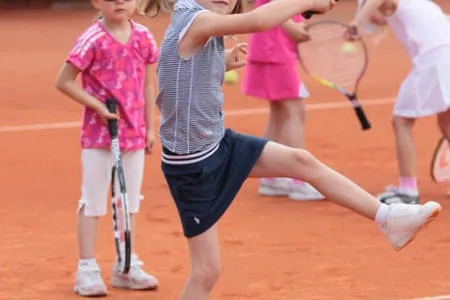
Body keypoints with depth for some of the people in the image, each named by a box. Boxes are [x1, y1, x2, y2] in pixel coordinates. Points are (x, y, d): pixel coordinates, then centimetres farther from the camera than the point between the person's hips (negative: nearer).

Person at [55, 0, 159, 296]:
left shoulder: (144, 37, 1)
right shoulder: (93, 40, -13)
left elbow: (148, 85, 9)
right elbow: (64, 81, -10)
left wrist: (150, 128, 9)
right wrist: (98, 106, -16)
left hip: (135, 132, 5)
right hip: (99, 133, -5)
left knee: (130, 200, 13)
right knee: (93, 201, 1)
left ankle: (127, 267, 24)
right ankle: (87, 269, 7)